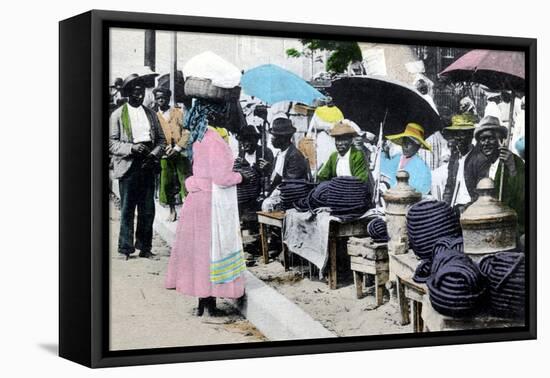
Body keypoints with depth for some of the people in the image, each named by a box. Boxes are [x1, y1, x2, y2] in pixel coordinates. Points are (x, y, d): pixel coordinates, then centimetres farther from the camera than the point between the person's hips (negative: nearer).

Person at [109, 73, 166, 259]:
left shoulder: (151, 114, 15)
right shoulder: (117, 115, 3)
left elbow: (161, 140, 13)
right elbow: (111, 143, -4)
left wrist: (154, 155, -6)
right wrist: (132, 148, -18)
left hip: (148, 166, 4)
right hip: (128, 167, -4)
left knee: (148, 210, 5)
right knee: (127, 210, -2)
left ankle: (144, 248, 14)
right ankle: (125, 249, 5)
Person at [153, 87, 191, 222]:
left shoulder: (179, 113, 8)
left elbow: (186, 132, -1)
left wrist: (178, 148, -12)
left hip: (180, 153, -1)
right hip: (164, 155, 1)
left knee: (185, 181, -5)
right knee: (167, 183, 3)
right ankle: (172, 210, 16)